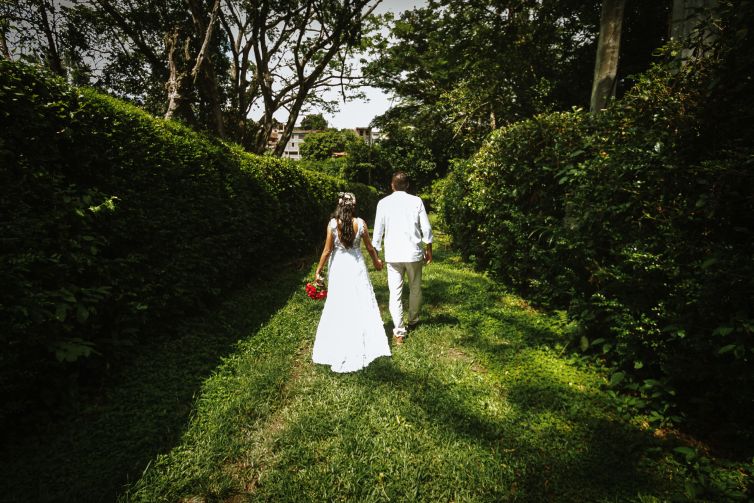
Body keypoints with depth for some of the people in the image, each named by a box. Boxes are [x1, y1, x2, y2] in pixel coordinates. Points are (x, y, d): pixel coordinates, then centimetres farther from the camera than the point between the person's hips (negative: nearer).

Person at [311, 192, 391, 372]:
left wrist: (318, 271, -1)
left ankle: (340, 349, 20)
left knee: (338, 306, 9)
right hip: (356, 265, 1)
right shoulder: (360, 223, -6)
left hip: (339, 268, -1)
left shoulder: (333, 224, -11)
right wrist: (376, 261, 22)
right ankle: (368, 343, 18)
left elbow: (327, 251, -10)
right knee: (362, 304, 11)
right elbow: (369, 247, 4)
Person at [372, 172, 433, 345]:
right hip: (414, 252, 1)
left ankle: (399, 331, 1)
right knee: (415, 288, 19)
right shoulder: (416, 201, -2)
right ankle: (413, 321, 35)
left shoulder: (383, 203, -1)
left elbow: (378, 231, 1)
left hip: (392, 255, 0)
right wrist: (428, 249, 12)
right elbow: (426, 228, -1)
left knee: (395, 293, 3)